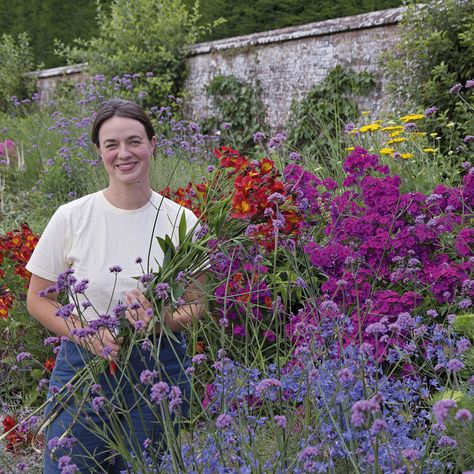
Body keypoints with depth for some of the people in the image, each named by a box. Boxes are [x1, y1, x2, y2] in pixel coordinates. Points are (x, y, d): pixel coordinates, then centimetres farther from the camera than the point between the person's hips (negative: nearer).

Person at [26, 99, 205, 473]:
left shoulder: (181, 221, -4)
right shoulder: (71, 218, -6)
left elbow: (197, 306, 2)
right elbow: (38, 299, 2)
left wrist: (160, 319, -19)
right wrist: (86, 335, -15)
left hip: (159, 368, 1)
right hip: (84, 362, 0)